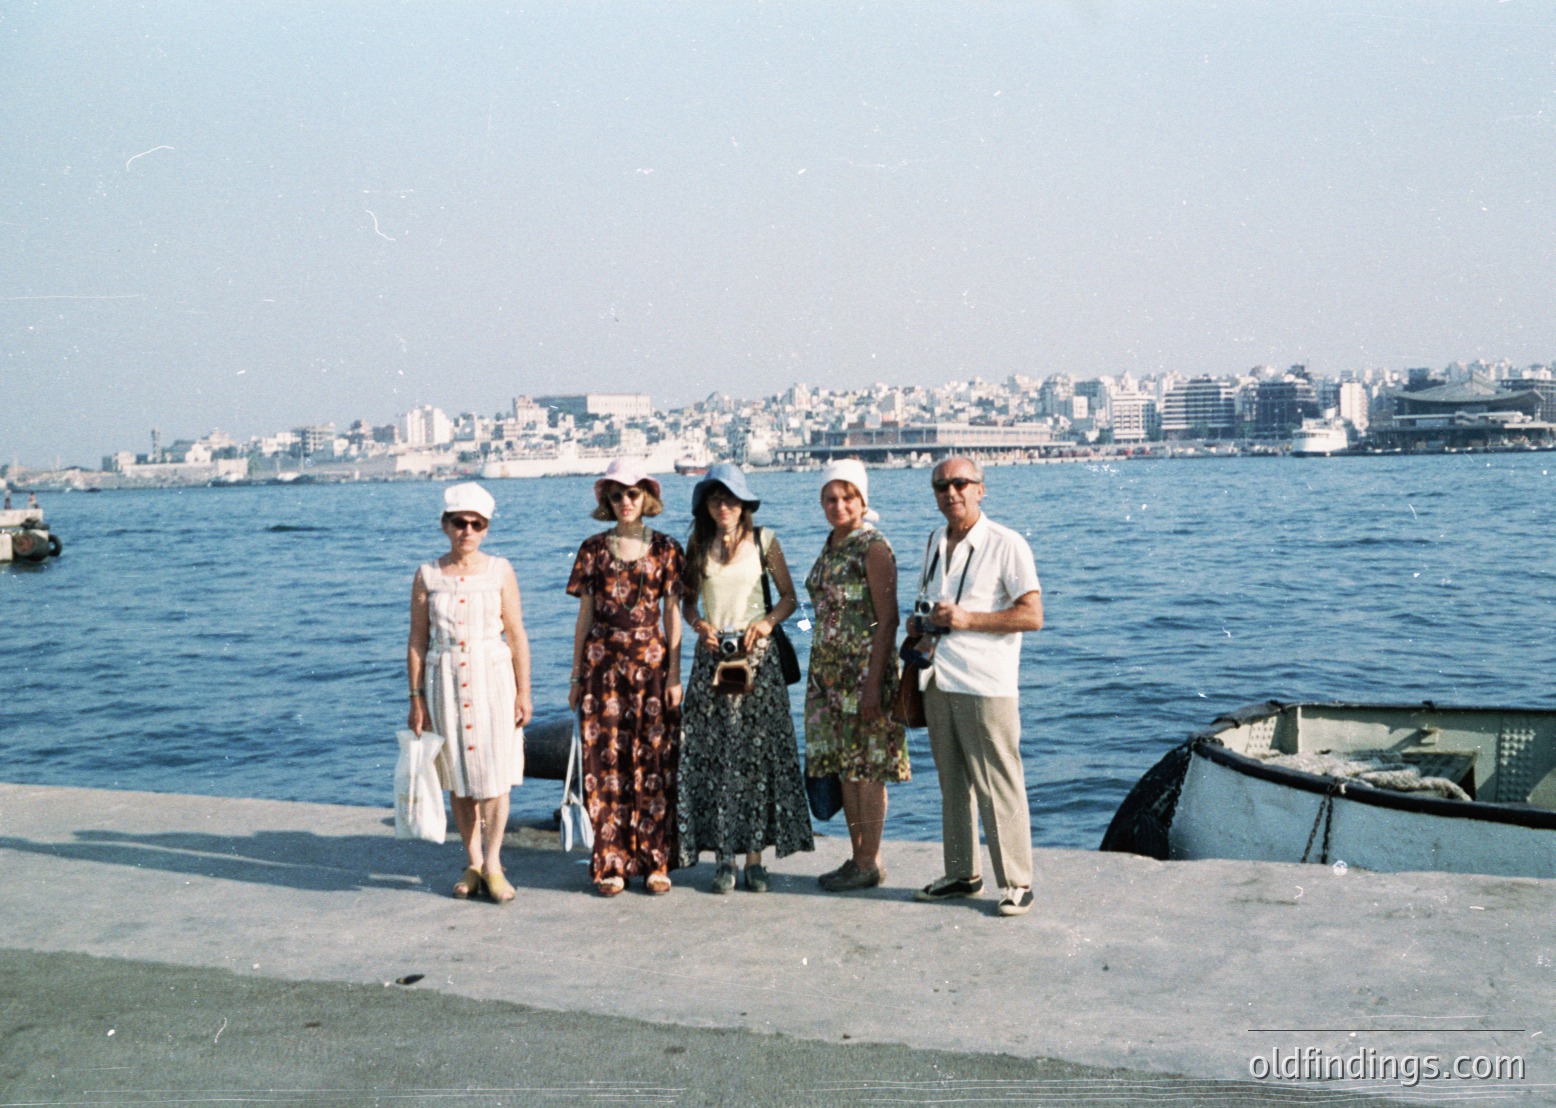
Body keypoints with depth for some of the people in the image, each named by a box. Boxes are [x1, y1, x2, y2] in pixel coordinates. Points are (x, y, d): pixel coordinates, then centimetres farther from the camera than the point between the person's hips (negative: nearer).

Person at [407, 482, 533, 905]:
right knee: (458, 776, 7)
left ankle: (493, 863, 6)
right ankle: (472, 863, 18)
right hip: (445, 680, 1)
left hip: (492, 678, -1)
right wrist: (416, 698, 2)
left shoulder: (500, 572, 1)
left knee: (494, 773, -5)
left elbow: (517, 636, 2)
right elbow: (417, 641, 5)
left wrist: (523, 692, -1)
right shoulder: (427, 576, 2)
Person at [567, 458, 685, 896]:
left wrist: (674, 675, -2)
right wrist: (576, 677, 7)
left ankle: (656, 863, 9)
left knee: (654, 761, 0)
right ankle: (611, 864, 10)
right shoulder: (594, 549, 6)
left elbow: (672, 615, 4)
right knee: (606, 761, 1)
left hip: (651, 663, -1)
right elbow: (585, 615, 9)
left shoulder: (665, 549, 4)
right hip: (603, 665, 1)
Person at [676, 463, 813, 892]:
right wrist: (698, 624, -4)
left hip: (756, 656, -1)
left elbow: (788, 596, 7)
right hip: (711, 656, 2)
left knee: (757, 753, -2)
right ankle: (723, 857, 5)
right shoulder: (698, 545, 8)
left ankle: (755, 856, 4)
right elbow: (687, 601, 16)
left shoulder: (763, 540, 3)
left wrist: (767, 622, -11)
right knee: (712, 754, -2)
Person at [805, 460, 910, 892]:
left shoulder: (873, 548, -10)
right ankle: (857, 857, 20)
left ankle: (870, 864, 6)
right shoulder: (831, 548, 14)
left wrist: (873, 682, -20)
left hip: (864, 671, -8)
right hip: (829, 671, 8)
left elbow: (887, 619, -15)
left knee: (867, 768, -2)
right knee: (844, 767, 11)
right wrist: (818, 674, 17)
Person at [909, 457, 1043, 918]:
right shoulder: (936, 542, 14)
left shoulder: (1006, 545, -7)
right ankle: (962, 874, 23)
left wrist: (967, 619, -17)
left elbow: (1033, 615, -12)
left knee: (998, 787, -3)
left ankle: (1016, 884, 5)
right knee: (952, 783, 13)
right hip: (939, 680, 7)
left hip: (985, 685, -7)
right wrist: (921, 626, 5)